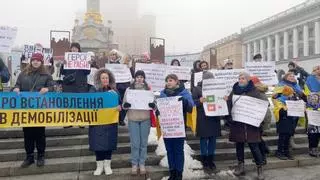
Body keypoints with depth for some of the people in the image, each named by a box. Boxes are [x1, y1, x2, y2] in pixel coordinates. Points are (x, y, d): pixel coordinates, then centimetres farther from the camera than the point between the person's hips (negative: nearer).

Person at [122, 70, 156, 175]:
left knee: (144, 143, 8)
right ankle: (134, 164, 18)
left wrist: (153, 105, -19)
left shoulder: (148, 89, 4)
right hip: (133, 119, 0)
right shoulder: (129, 89, 5)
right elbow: (124, 104, 5)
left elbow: (153, 104, 4)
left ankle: (142, 164, 21)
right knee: (134, 143, 3)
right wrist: (125, 105, -18)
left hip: (145, 119, 1)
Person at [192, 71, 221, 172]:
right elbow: (192, 102, -7)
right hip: (203, 119, -4)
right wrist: (199, 101, -25)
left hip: (214, 118, 4)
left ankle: (211, 161, 23)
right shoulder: (197, 89, -2)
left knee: (213, 139, 10)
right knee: (204, 139, 3)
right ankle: (204, 162, 15)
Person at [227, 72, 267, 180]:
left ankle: (259, 168, 12)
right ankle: (241, 166, 23)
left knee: (253, 145, -2)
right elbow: (228, 103, 14)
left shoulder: (253, 91, -1)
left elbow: (264, 102, -5)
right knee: (239, 144, 10)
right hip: (237, 122, 4)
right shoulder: (234, 90, 11)